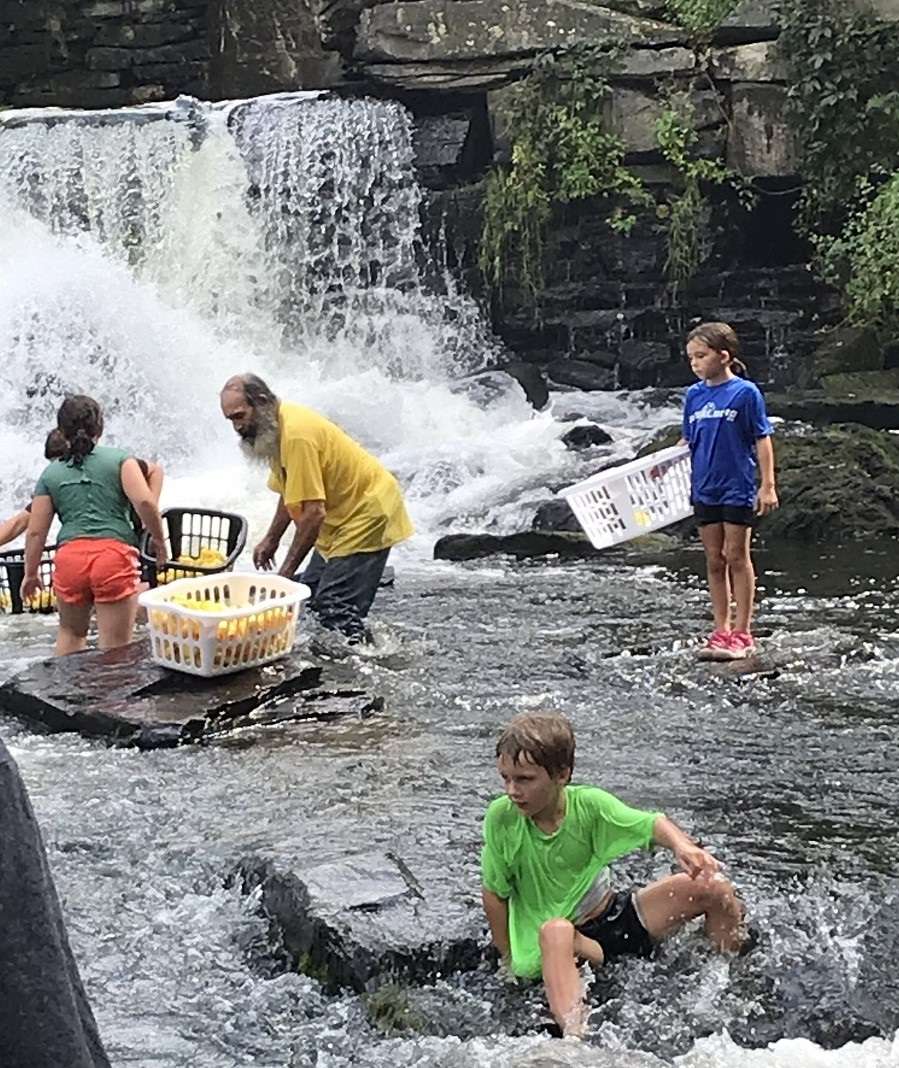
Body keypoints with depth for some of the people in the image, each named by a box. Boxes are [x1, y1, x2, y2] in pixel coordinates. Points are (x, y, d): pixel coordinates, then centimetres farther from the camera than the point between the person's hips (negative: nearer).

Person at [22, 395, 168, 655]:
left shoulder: (50, 473, 13)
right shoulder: (119, 459, 5)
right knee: (115, 648, 2)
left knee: (70, 632, 27)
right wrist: (158, 538, 6)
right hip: (114, 555, -3)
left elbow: (35, 532, 11)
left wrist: (30, 573, 23)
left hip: (69, 557, 3)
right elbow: (144, 501, -9)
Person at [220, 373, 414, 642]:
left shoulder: (296, 434, -29)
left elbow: (313, 512, -30)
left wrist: (286, 571, -25)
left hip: (369, 513, -11)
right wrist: (271, 539, 16)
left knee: (336, 608, -18)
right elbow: (291, 492, 19)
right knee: (311, 594, 9)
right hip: (342, 517, 11)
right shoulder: (275, 426, 4)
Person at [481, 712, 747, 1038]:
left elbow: (652, 824, -11)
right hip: (563, 942, -3)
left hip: (615, 917, 3)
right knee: (554, 931, -41)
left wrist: (683, 846, -34)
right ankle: (574, 1035, -57)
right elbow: (494, 893, -6)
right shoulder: (501, 817, -16)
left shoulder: (588, 804, -13)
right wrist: (509, 961, -4)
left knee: (714, 888, -11)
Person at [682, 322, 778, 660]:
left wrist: (768, 485, -10)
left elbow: (762, 440, -7)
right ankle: (721, 630, 16)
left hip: (738, 487, -5)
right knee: (714, 560, 9)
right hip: (705, 489, 5)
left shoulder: (745, 392, -9)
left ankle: (742, 633, 7)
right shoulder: (693, 395, 7)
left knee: (736, 556, -1)